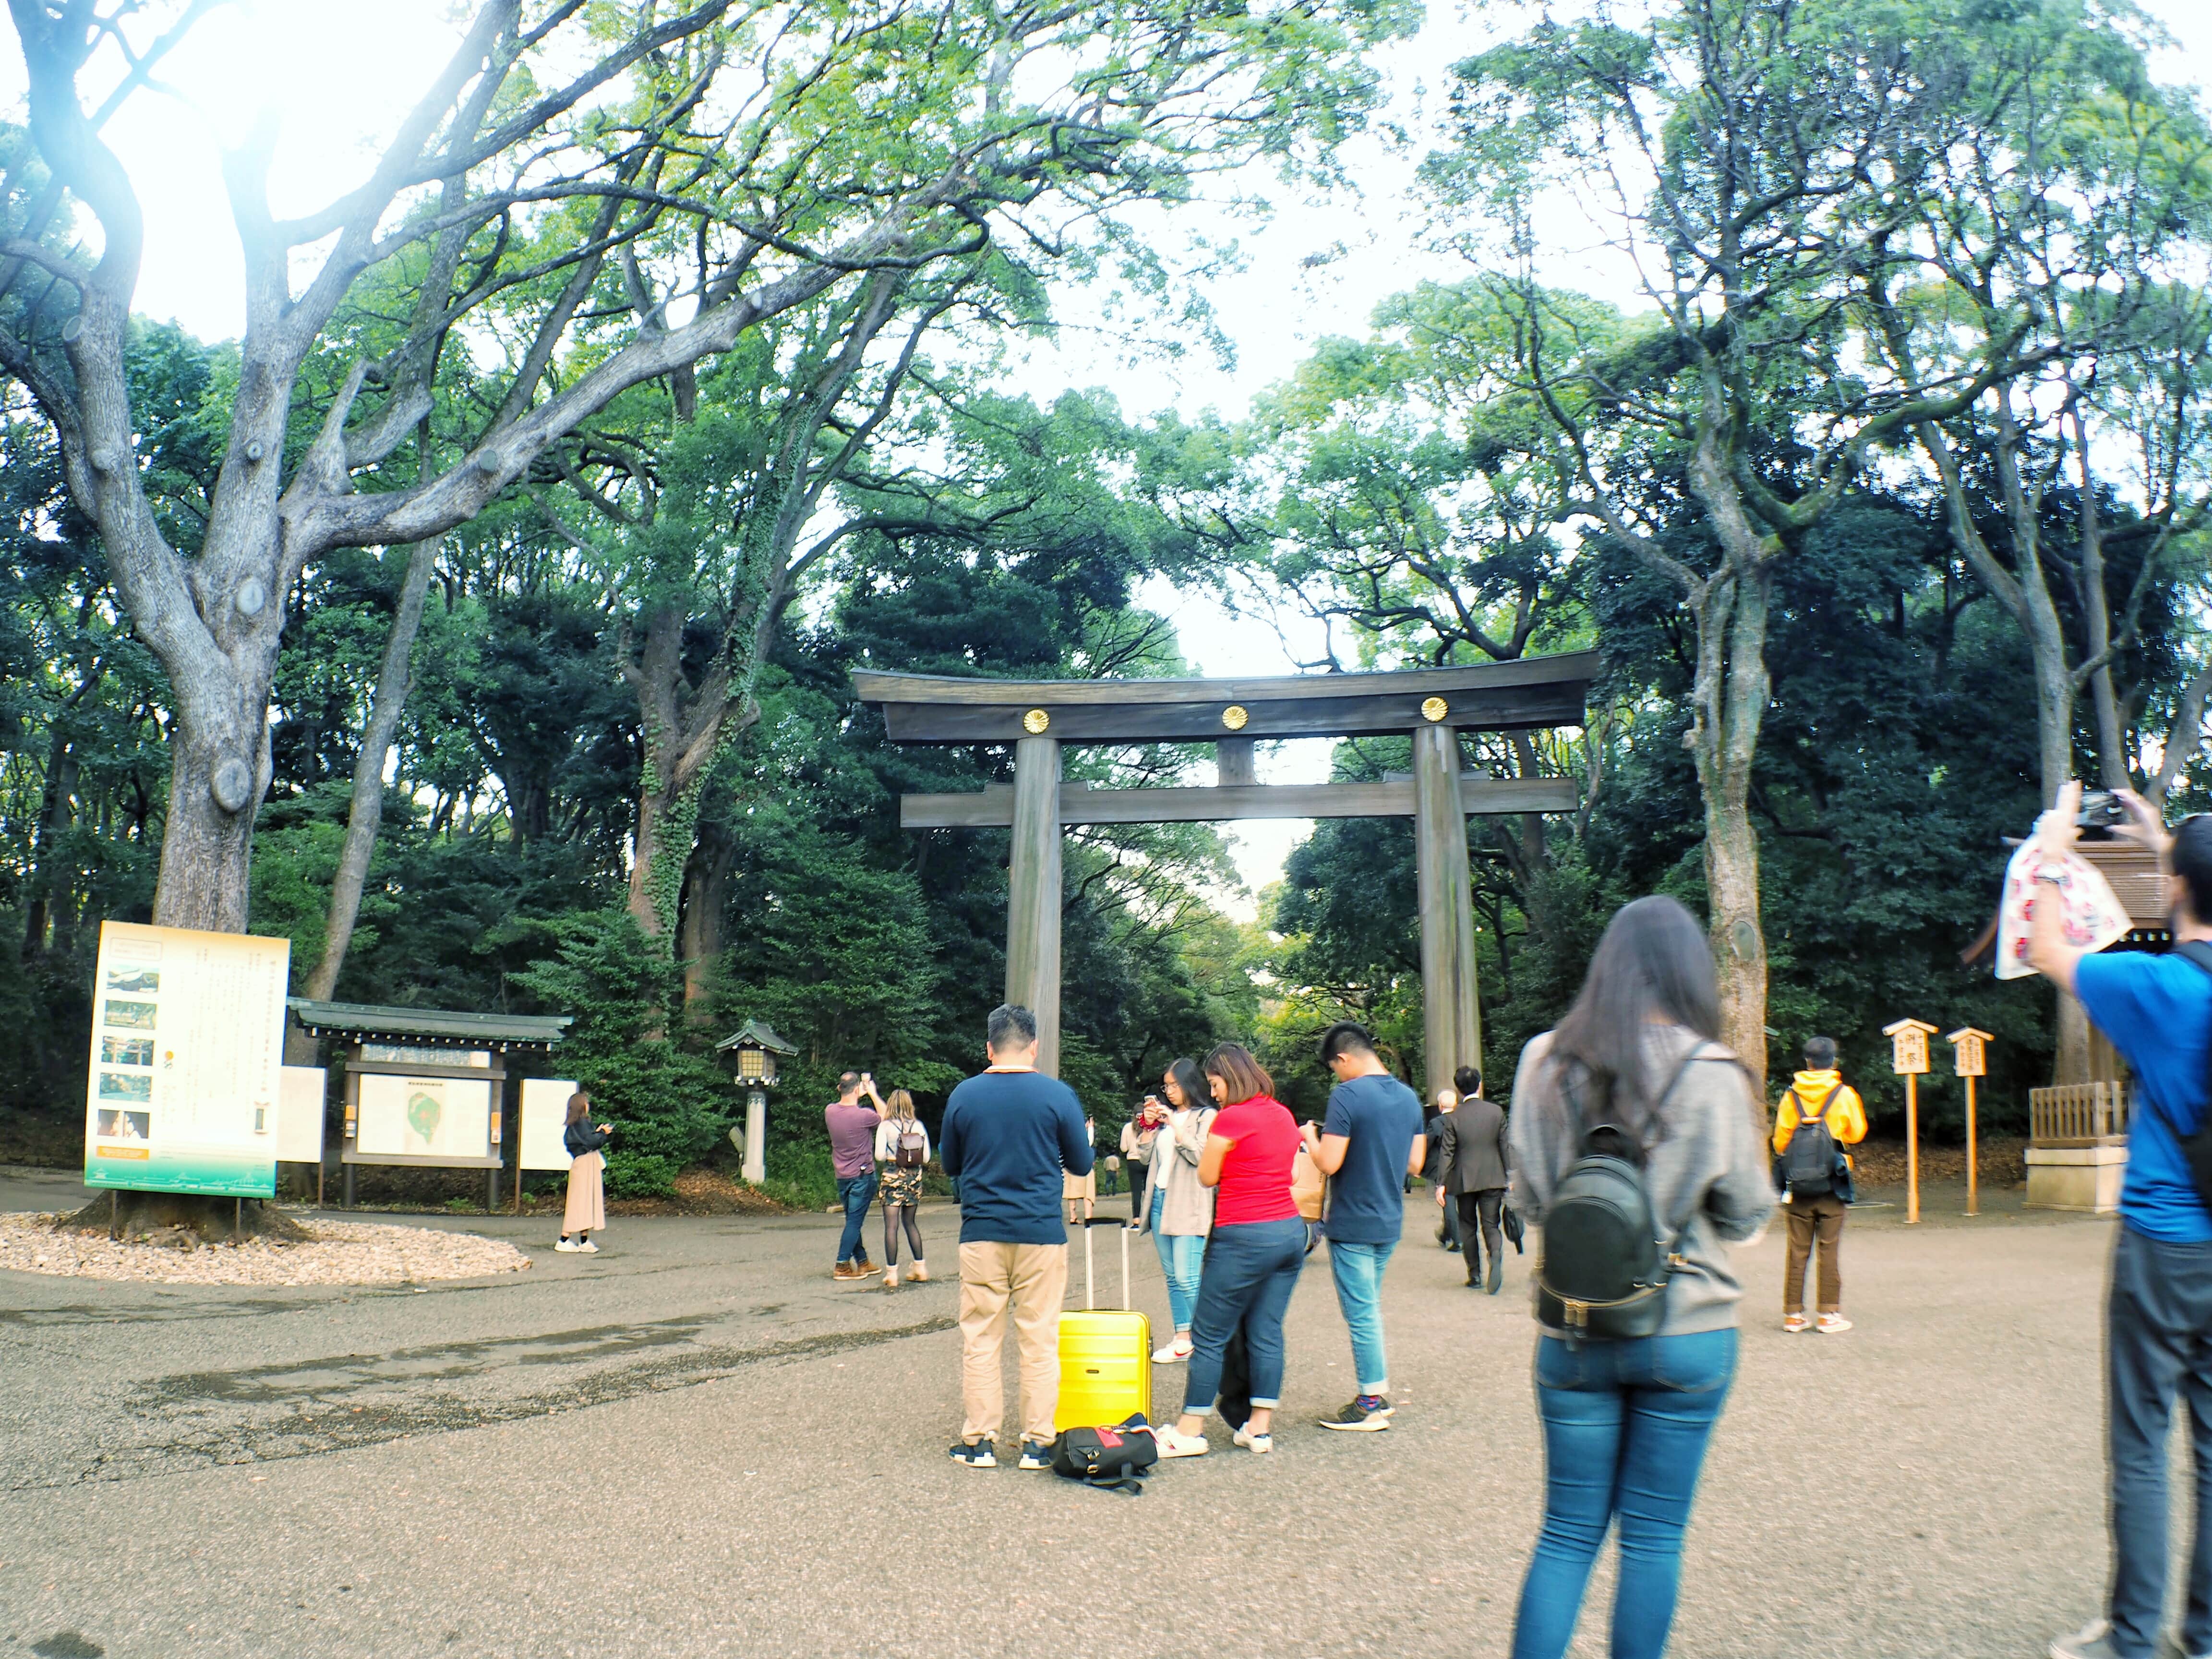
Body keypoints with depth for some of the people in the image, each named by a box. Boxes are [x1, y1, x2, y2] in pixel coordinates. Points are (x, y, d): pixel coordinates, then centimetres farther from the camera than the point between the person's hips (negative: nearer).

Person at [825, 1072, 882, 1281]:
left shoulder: (830, 1111, -4)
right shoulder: (863, 1115, -21)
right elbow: (885, 1116, -1)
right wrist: (873, 1093, 5)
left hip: (841, 1175, 6)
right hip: (862, 1175, -6)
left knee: (853, 1220, 15)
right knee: (855, 1221, -2)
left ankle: (862, 1262, 23)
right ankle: (842, 1266, -3)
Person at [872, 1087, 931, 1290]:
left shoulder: (885, 1126, -6)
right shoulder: (918, 1126, 2)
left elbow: (879, 1156, -11)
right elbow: (926, 1158, 3)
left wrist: (891, 1157, 10)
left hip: (892, 1176, -4)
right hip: (914, 1177, 4)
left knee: (891, 1225, -2)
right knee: (911, 1223, 17)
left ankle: (892, 1274, -5)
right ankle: (921, 1269, 18)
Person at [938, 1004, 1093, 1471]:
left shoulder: (964, 1096, -1)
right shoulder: (1058, 1095, -5)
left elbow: (950, 1165, 12)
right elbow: (1081, 1165, 5)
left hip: (981, 1235, 1)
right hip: (1041, 1235, -1)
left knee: (981, 1339, 8)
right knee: (1040, 1340, 6)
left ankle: (979, 1441, 11)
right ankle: (1037, 1443, 9)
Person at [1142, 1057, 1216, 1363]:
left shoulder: (1206, 1116, -2)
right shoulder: (1166, 1117, 16)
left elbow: (1202, 1157, -14)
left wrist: (1176, 1127, -15)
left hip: (1188, 1206, -7)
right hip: (1161, 1200, 7)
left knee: (1187, 1278, -11)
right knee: (1172, 1277, 9)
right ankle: (1182, 1338, 13)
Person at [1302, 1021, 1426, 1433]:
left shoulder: (1347, 1096, -18)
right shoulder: (1409, 1097, 5)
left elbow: (1329, 1163, -21)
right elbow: (1415, 1164, 10)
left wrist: (1311, 1137, -2)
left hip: (1352, 1224, -7)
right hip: (1390, 1222, 7)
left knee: (1361, 1313, 1)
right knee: (1370, 1308, 19)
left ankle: (1371, 1406, 8)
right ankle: (1379, 1391, 25)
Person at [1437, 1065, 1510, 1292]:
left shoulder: (1454, 1117, -7)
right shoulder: (1496, 1112, -2)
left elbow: (1447, 1152, -8)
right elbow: (1505, 1147, 1)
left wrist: (1441, 1184, -5)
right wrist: (1509, 1177, 8)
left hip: (1464, 1180, -1)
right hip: (1492, 1179, 1)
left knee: (1468, 1227, 12)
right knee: (1491, 1225, 4)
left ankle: (1475, 1277, 14)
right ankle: (1496, 1256, -27)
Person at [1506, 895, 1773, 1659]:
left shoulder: (1545, 1062, -4)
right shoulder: (1714, 1076, -12)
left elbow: (1526, 1198, 3)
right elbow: (1747, 1214, -3)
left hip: (1572, 1332, 2)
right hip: (1686, 1332, -2)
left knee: (1568, 1532, 13)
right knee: (1654, 1536, 11)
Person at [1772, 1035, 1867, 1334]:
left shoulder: (1791, 1095, 0)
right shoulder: (1844, 1095, -4)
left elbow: (1780, 1141, 2)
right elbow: (1857, 1133, 4)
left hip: (1799, 1186, 2)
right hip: (1830, 1186, -2)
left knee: (1797, 1250, 6)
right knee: (1830, 1249, 3)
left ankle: (1793, 1314, 8)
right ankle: (1829, 1314, 3)